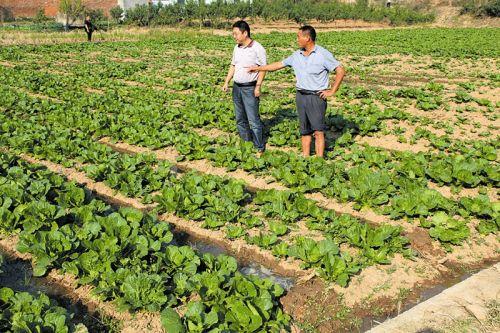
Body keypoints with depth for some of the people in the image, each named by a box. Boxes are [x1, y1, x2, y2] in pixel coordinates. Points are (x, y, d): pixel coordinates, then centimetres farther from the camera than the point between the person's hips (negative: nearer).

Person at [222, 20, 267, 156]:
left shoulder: (257, 48, -11)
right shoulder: (237, 48, 10)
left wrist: (258, 86, -15)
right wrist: (226, 82, 10)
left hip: (250, 88, -7)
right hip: (237, 87, 7)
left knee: (253, 120, -7)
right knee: (240, 119, 13)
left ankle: (260, 148, 2)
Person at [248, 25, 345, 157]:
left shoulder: (323, 54, -8)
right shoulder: (297, 55, 9)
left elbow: (341, 71, -8)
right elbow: (279, 64, 19)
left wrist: (332, 91, -9)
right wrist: (258, 68, 22)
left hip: (316, 97, -6)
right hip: (301, 96, 6)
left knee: (318, 131, -5)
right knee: (305, 131, 10)